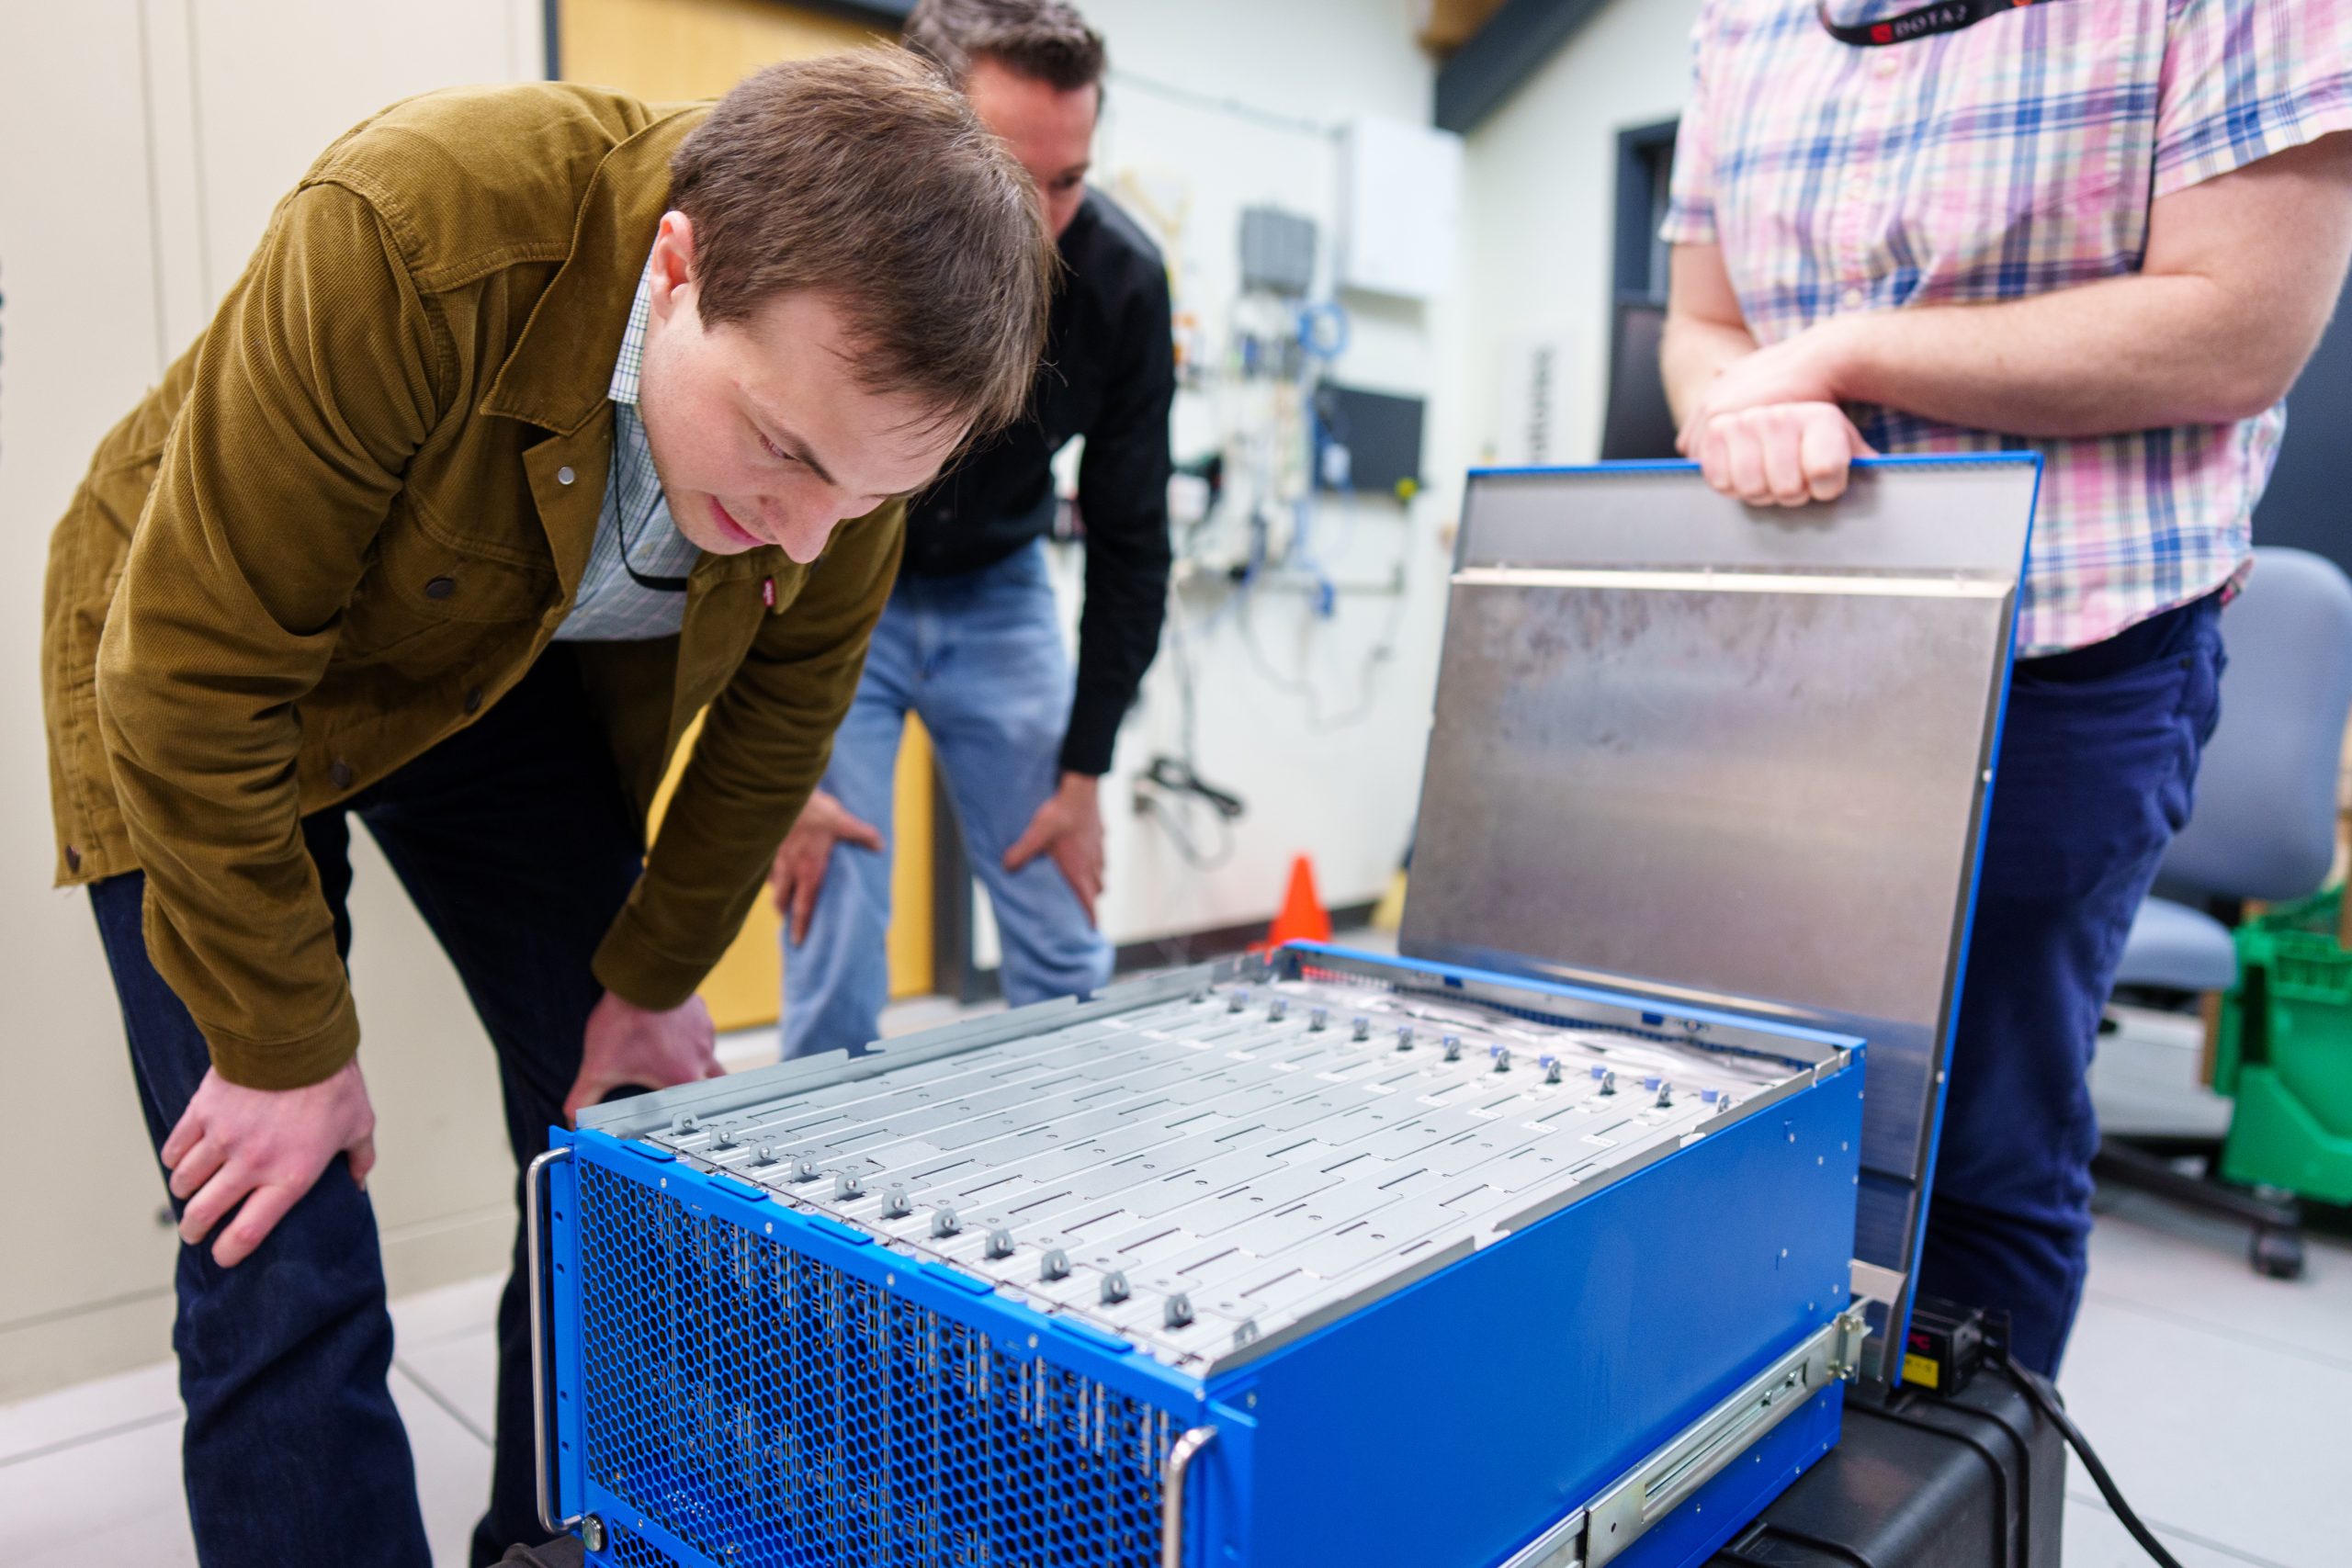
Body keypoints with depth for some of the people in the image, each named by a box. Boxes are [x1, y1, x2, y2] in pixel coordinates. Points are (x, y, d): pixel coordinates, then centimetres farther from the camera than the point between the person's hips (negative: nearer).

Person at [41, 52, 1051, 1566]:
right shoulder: (402, 242, -36)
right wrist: (285, 1045, -20)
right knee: (283, 1272, -10)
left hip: (529, 685, 4)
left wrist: (656, 977, -1)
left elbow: (785, 694, -6)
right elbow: (197, 670, -28)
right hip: (217, 666, -3)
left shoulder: (854, 369, -21)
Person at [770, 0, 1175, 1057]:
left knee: (1067, 965, 3)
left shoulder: (1123, 280, -19)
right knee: (836, 981, -7)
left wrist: (1084, 772, -5)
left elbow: (1128, 540, -7)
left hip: (997, 589, 3)